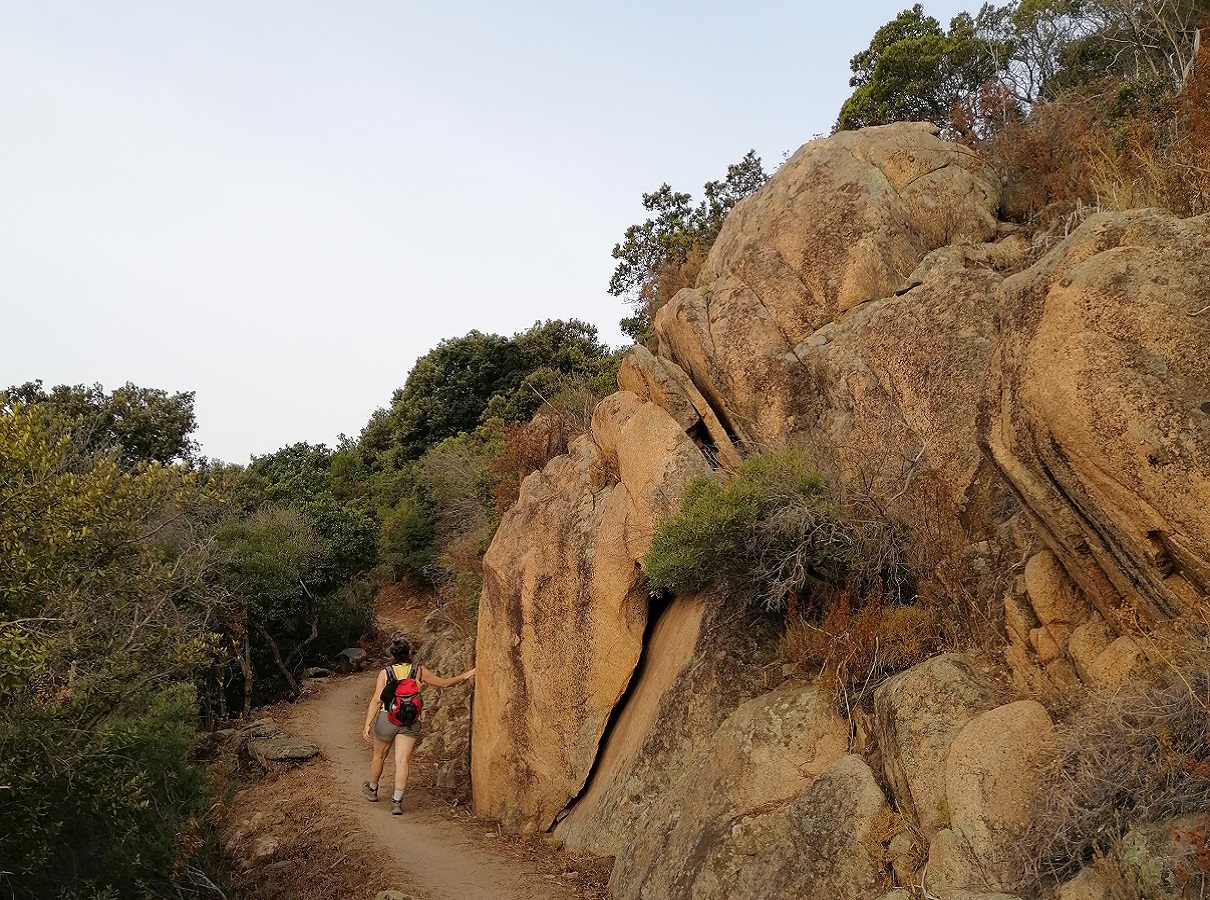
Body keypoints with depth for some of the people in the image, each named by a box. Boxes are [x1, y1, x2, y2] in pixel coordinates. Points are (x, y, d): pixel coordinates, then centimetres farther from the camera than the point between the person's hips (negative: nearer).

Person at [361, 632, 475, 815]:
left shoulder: (385, 673, -4)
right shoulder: (419, 671, -2)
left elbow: (376, 700, -7)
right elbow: (445, 683, 7)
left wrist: (367, 724, -4)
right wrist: (464, 676, 19)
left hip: (387, 718, 0)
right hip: (410, 722, 0)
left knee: (379, 756, 20)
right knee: (403, 760, 0)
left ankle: (372, 790, 41)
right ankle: (397, 801, -5)